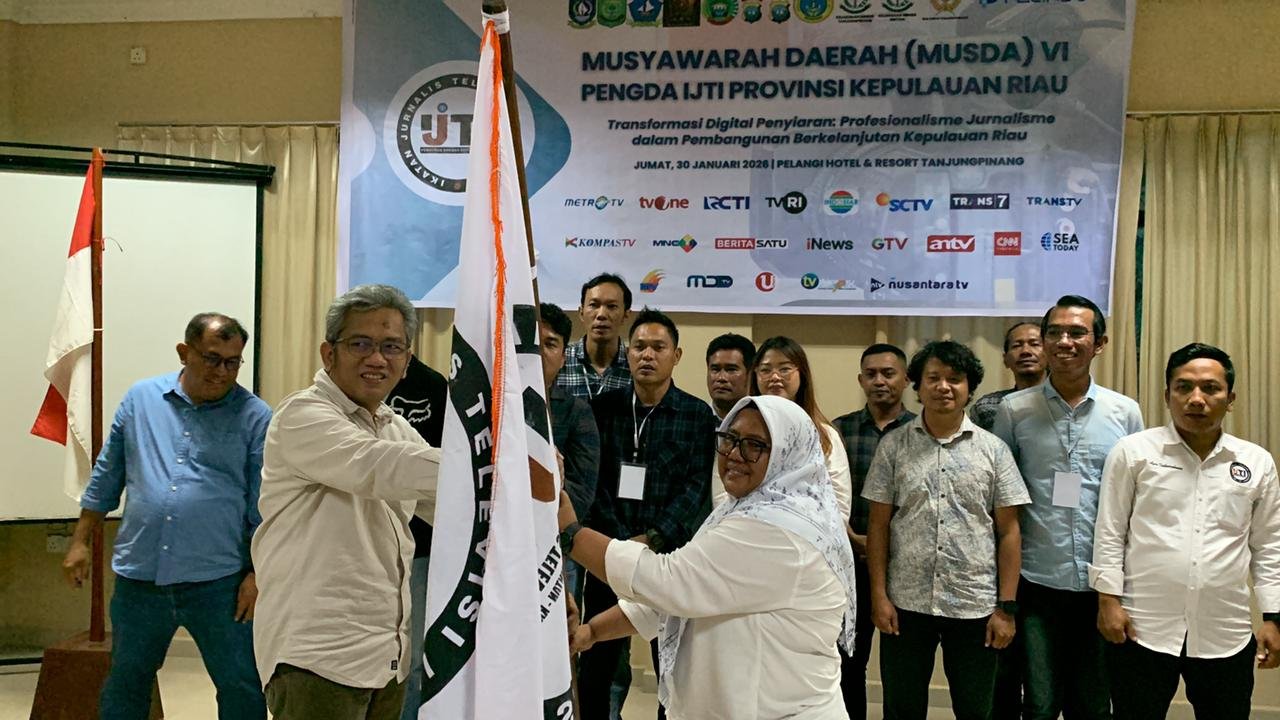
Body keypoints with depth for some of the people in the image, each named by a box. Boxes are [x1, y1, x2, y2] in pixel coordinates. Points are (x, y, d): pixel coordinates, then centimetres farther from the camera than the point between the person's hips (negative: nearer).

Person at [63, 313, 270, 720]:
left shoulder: (255, 417, -5)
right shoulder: (141, 399, 4)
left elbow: (265, 506, -5)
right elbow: (106, 477, 12)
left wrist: (258, 574, -8)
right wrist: (80, 542, 12)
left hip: (219, 582, -3)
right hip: (139, 577, 3)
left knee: (241, 687, 5)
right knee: (125, 683, 19)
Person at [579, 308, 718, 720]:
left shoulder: (697, 415, 1)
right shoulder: (604, 407, 5)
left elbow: (697, 486, -5)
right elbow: (593, 480, -1)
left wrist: (653, 539, -14)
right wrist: (623, 541, -11)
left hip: (671, 554, -1)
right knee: (595, 664, 7)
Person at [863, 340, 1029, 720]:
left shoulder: (993, 449, 2)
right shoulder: (894, 445, 2)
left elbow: (1008, 532, 2)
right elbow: (878, 526, 3)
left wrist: (1006, 607, -3)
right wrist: (879, 596, -3)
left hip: (976, 607, 0)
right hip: (906, 604, 0)